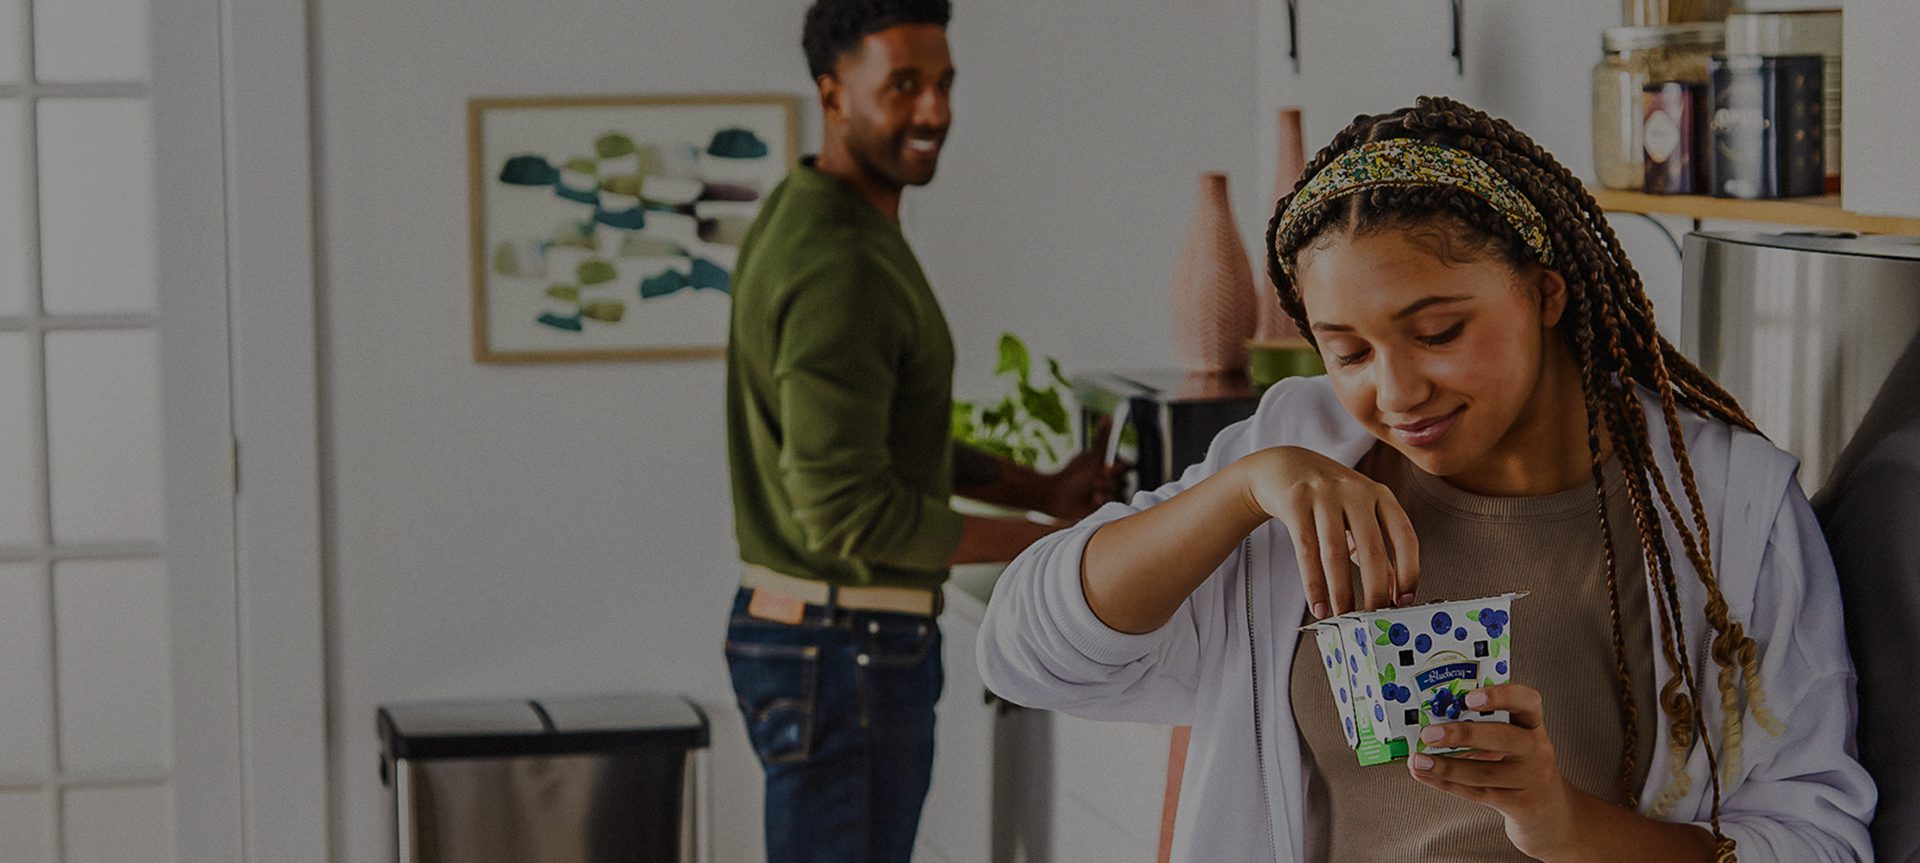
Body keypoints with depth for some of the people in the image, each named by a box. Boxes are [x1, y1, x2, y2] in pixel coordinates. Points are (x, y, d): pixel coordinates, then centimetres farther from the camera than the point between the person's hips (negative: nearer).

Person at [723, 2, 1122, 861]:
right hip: (844, 652, -10)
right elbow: (848, 513, -26)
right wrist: (1040, 539, -15)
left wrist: (1042, 490, 10)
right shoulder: (840, 268, -22)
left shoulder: (802, 219, 11)